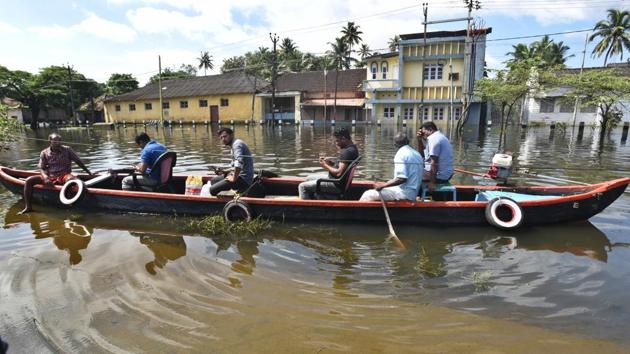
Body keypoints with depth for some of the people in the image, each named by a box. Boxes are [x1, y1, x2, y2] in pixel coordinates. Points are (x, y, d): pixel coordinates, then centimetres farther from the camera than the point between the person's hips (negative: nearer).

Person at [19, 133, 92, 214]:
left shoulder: (67, 150, 0)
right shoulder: (44, 153, 4)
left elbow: (78, 161, 4)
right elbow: (41, 168, 4)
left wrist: (89, 172, 5)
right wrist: (45, 177, -18)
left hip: (64, 176, -3)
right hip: (49, 177, 3)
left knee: (71, 179, -38)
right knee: (29, 180, -12)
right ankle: (28, 207, -10)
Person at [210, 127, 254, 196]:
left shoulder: (237, 143, -14)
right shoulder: (233, 146, 19)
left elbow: (239, 163, -30)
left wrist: (234, 178, -22)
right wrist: (225, 171, 15)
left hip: (243, 179, -11)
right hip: (241, 176, 11)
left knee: (213, 190, -16)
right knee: (213, 181, 23)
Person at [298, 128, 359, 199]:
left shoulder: (348, 152, -24)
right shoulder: (352, 147, 8)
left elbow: (338, 173, -28)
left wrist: (325, 166, -13)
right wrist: (329, 162, 0)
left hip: (336, 185, -11)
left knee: (302, 186, -10)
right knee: (309, 178, 25)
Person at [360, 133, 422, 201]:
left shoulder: (401, 154, -13)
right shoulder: (417, 154, 13)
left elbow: (401, 178, -24)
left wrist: (383, 185, -16)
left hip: (403, 193, -10)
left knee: (368, 195, -8)